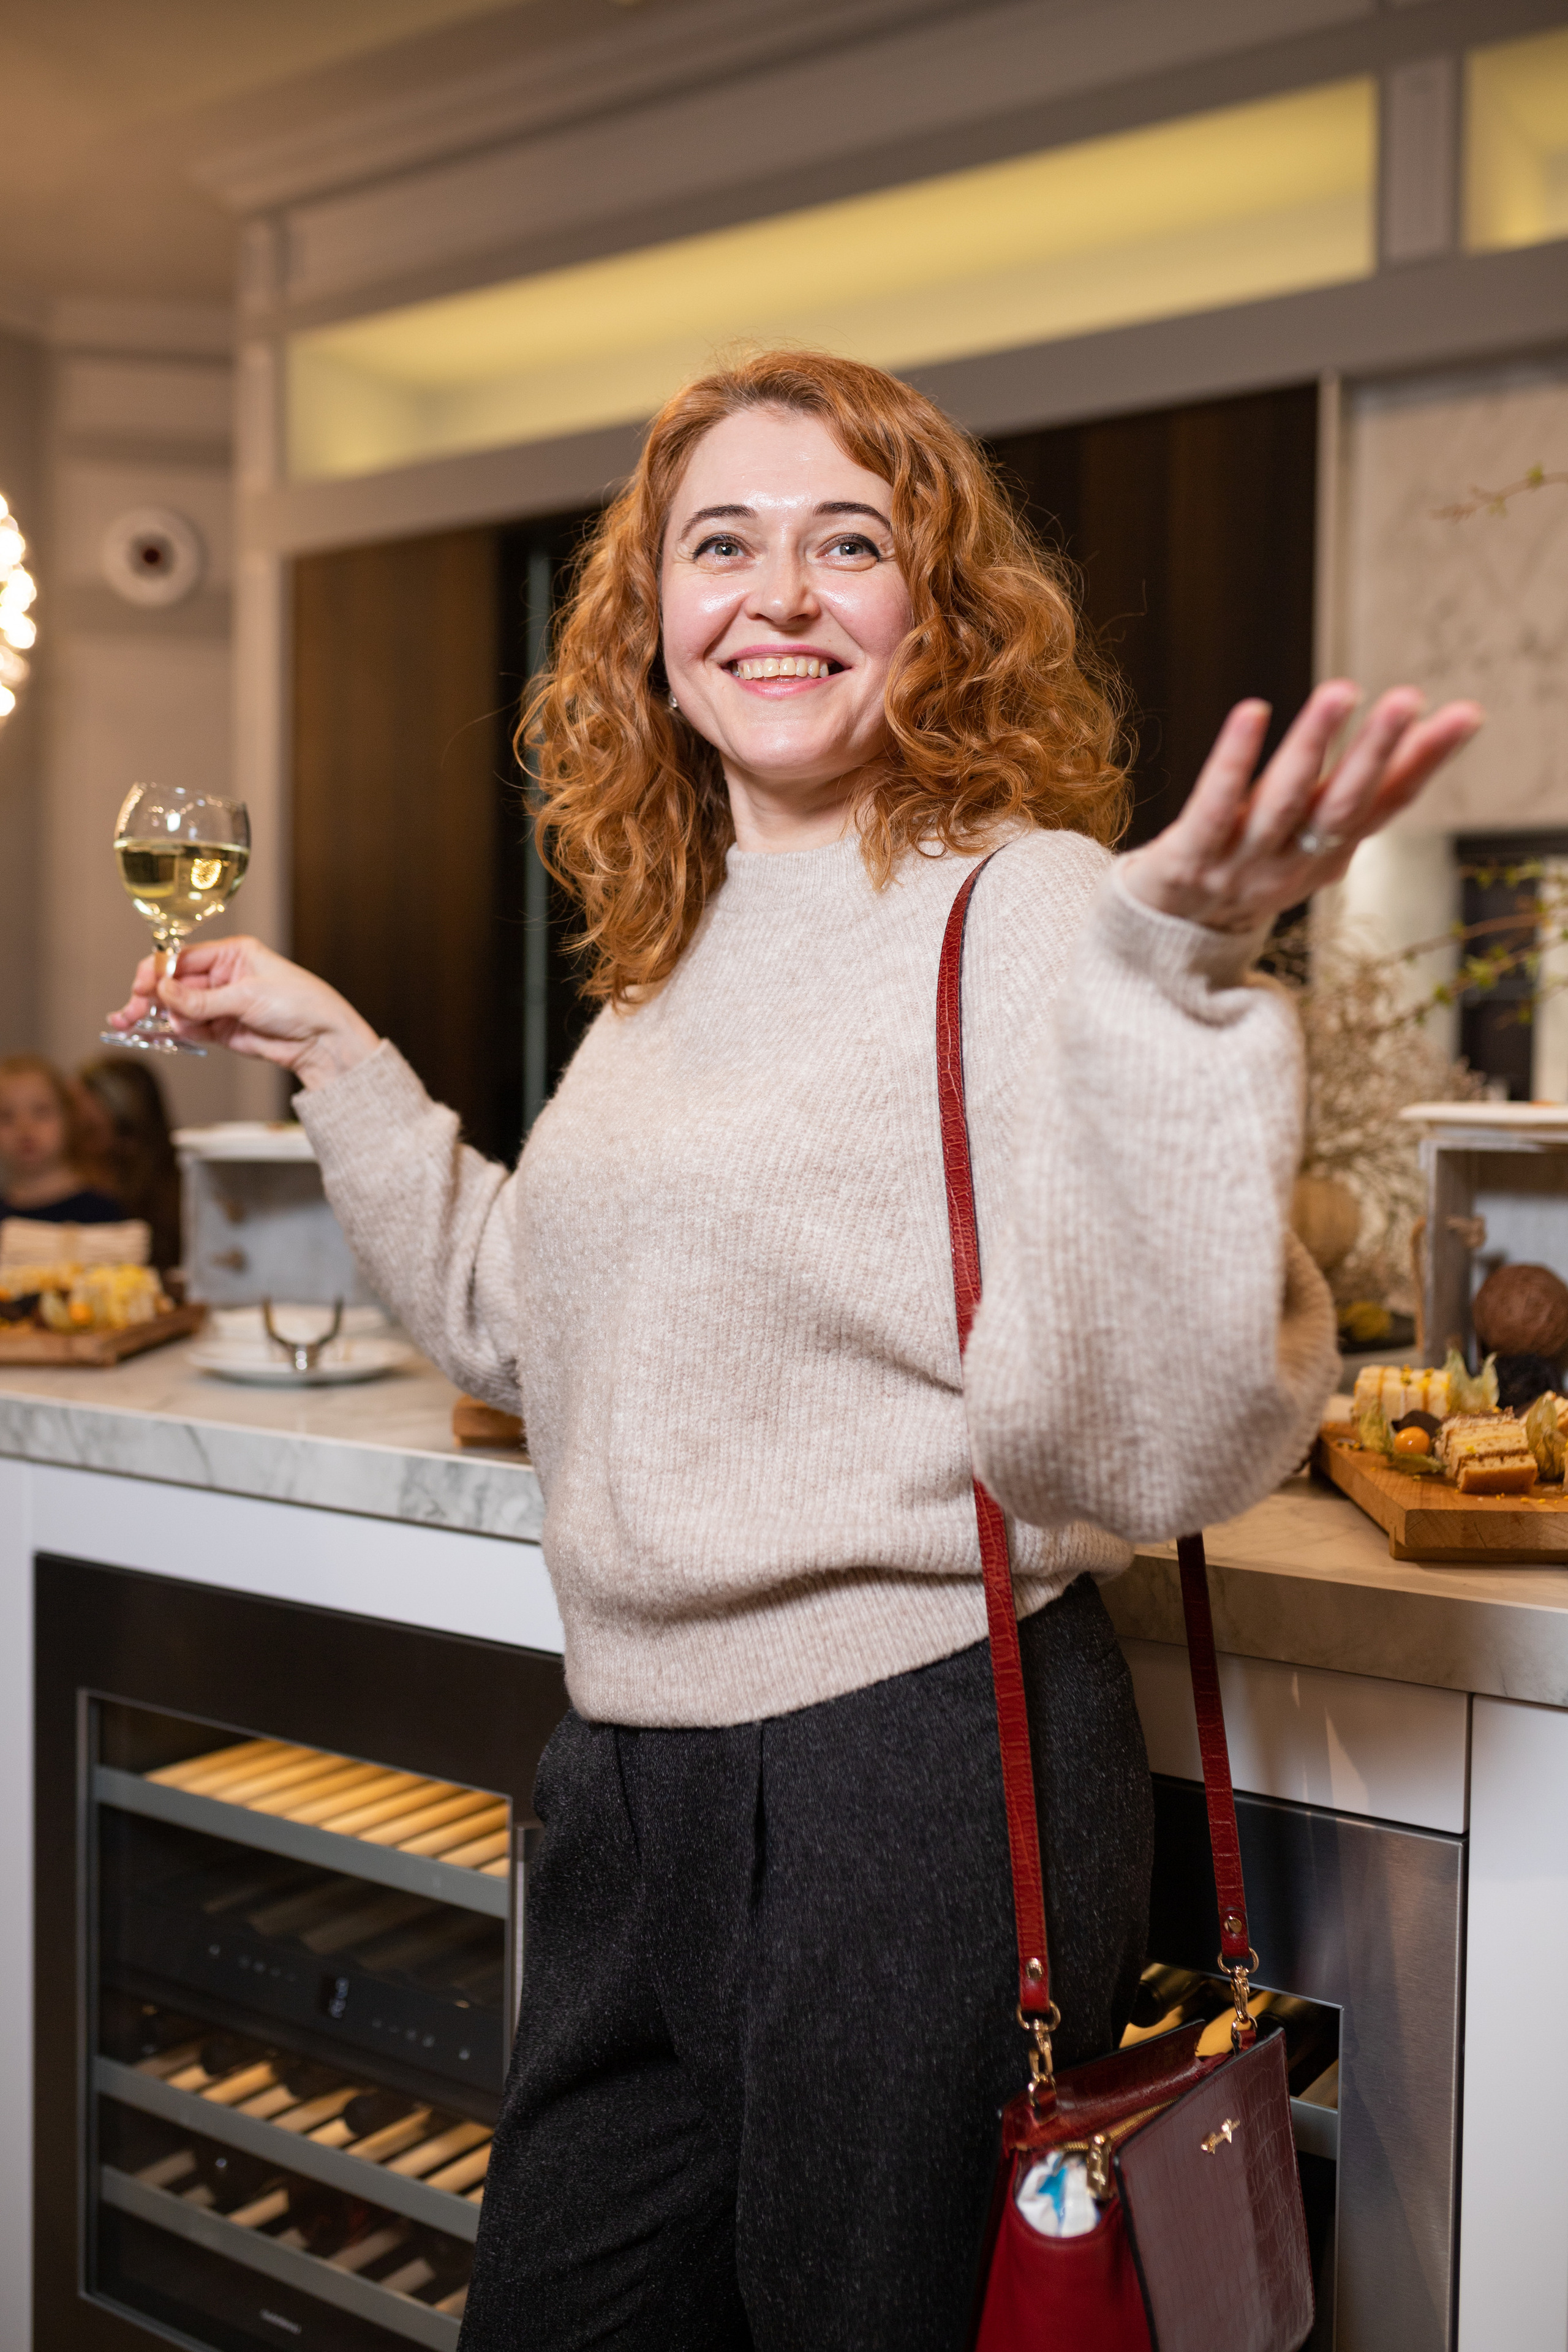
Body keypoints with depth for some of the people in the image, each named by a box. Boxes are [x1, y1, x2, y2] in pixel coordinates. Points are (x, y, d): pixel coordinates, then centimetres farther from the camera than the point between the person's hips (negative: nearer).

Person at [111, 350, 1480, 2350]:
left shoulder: (1028, 914, -15)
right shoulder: (671, 949, 8)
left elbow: (1155, 1435, -26)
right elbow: (531, 1328, 19)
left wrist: (1171, 971, -36)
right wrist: (331, 1057, 18)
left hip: (921, 1785, -7)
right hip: (636, 1779, 7)